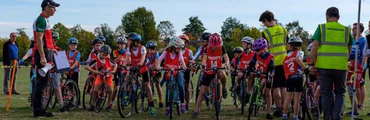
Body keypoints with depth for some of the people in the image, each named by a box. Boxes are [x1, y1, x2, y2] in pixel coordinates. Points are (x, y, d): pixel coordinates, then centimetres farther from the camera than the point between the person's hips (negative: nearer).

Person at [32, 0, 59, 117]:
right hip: (42, 54, -10)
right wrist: (42, 57, -24)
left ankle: (38, 109, 18)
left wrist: (51, 49, 26)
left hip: (45, 53, 10)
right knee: (41, 82, -7)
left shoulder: (45, 20, 18)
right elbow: (39, 40, -20)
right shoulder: (41, 20, -13)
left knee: (42, 81, 12)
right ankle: (38, 110, -3)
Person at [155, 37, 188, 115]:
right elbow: (159, 60, -18)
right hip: (168, 73, 0)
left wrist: (184, 66, -41)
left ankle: (182, 104, -14)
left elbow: (182, 60, -19)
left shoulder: (179, 53, -6)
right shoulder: (166, 52, -10)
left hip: (177, 72, 0)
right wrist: (158, 66, -39)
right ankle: (167, 107, 19)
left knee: (180, 85, -26)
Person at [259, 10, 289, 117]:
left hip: (273, 62, -4)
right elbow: (288, 45, 11)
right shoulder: (283, 29, 3)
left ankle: (278, 109, 4)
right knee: (283, 86, 11)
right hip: (284, 61, 5)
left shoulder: (266, 32, -12)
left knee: (276, 87, 3)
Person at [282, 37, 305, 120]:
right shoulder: (299, 52, -1)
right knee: (297, 99, 0)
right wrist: (305, 69, -21)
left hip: (289, 78, 5)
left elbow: (285, 69, 13)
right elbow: (298, 59, -24)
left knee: (288, 98, 12)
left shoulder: (287, 56, 16)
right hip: (298, 77, -5)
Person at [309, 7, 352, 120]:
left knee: (326, 94, 8)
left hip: (324, 66, -2)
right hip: (341, 67, 2)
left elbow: (314, 47, -8)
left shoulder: (321, 28, 0)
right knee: (340, 93, 14)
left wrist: (311, 64, 0)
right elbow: (349, 50, 17)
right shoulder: (346, 30, 8)